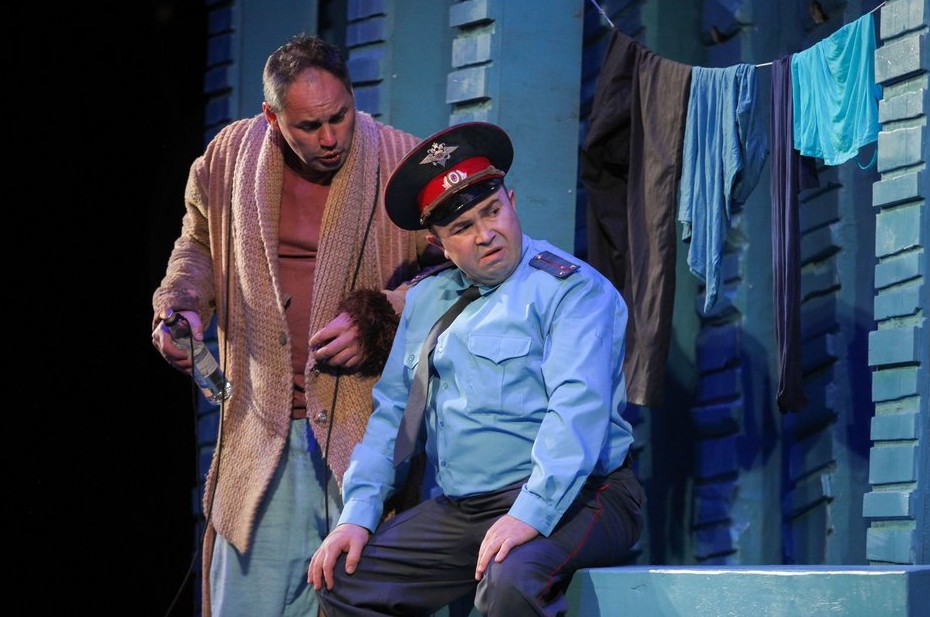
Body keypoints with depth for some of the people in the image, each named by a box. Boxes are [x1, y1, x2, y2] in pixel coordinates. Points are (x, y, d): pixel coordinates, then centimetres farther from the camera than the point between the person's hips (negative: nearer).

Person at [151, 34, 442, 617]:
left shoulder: (403, 164, -5)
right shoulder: (229, 159, 5)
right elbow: (199, 243, 25)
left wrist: (379, 318, -10)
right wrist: (179, 309, 8)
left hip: (369, 433, -2)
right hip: (264, 440, 3)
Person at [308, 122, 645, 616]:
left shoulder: (571, 289, -7)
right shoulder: (426, 301, 16)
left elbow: (578, 409, -19)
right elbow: (391, 411, 17)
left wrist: (529, 516, -29)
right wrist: (358, 514, 4)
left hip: (568, 501, -7)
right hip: (459, 510, 7)